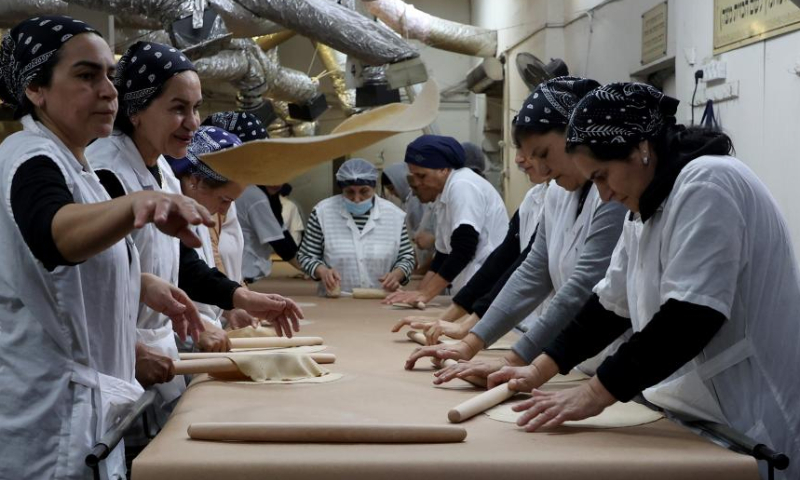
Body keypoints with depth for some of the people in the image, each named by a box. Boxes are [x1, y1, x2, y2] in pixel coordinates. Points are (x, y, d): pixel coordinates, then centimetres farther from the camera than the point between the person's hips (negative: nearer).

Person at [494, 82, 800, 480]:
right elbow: (610, 304, 15)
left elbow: (691, 316, -27)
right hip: (695, 415, 9)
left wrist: (595, 394, -24)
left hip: (750, 425, -9)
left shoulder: (707, 184, -19)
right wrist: (540, 370, 6)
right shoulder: (649, 209, 13)